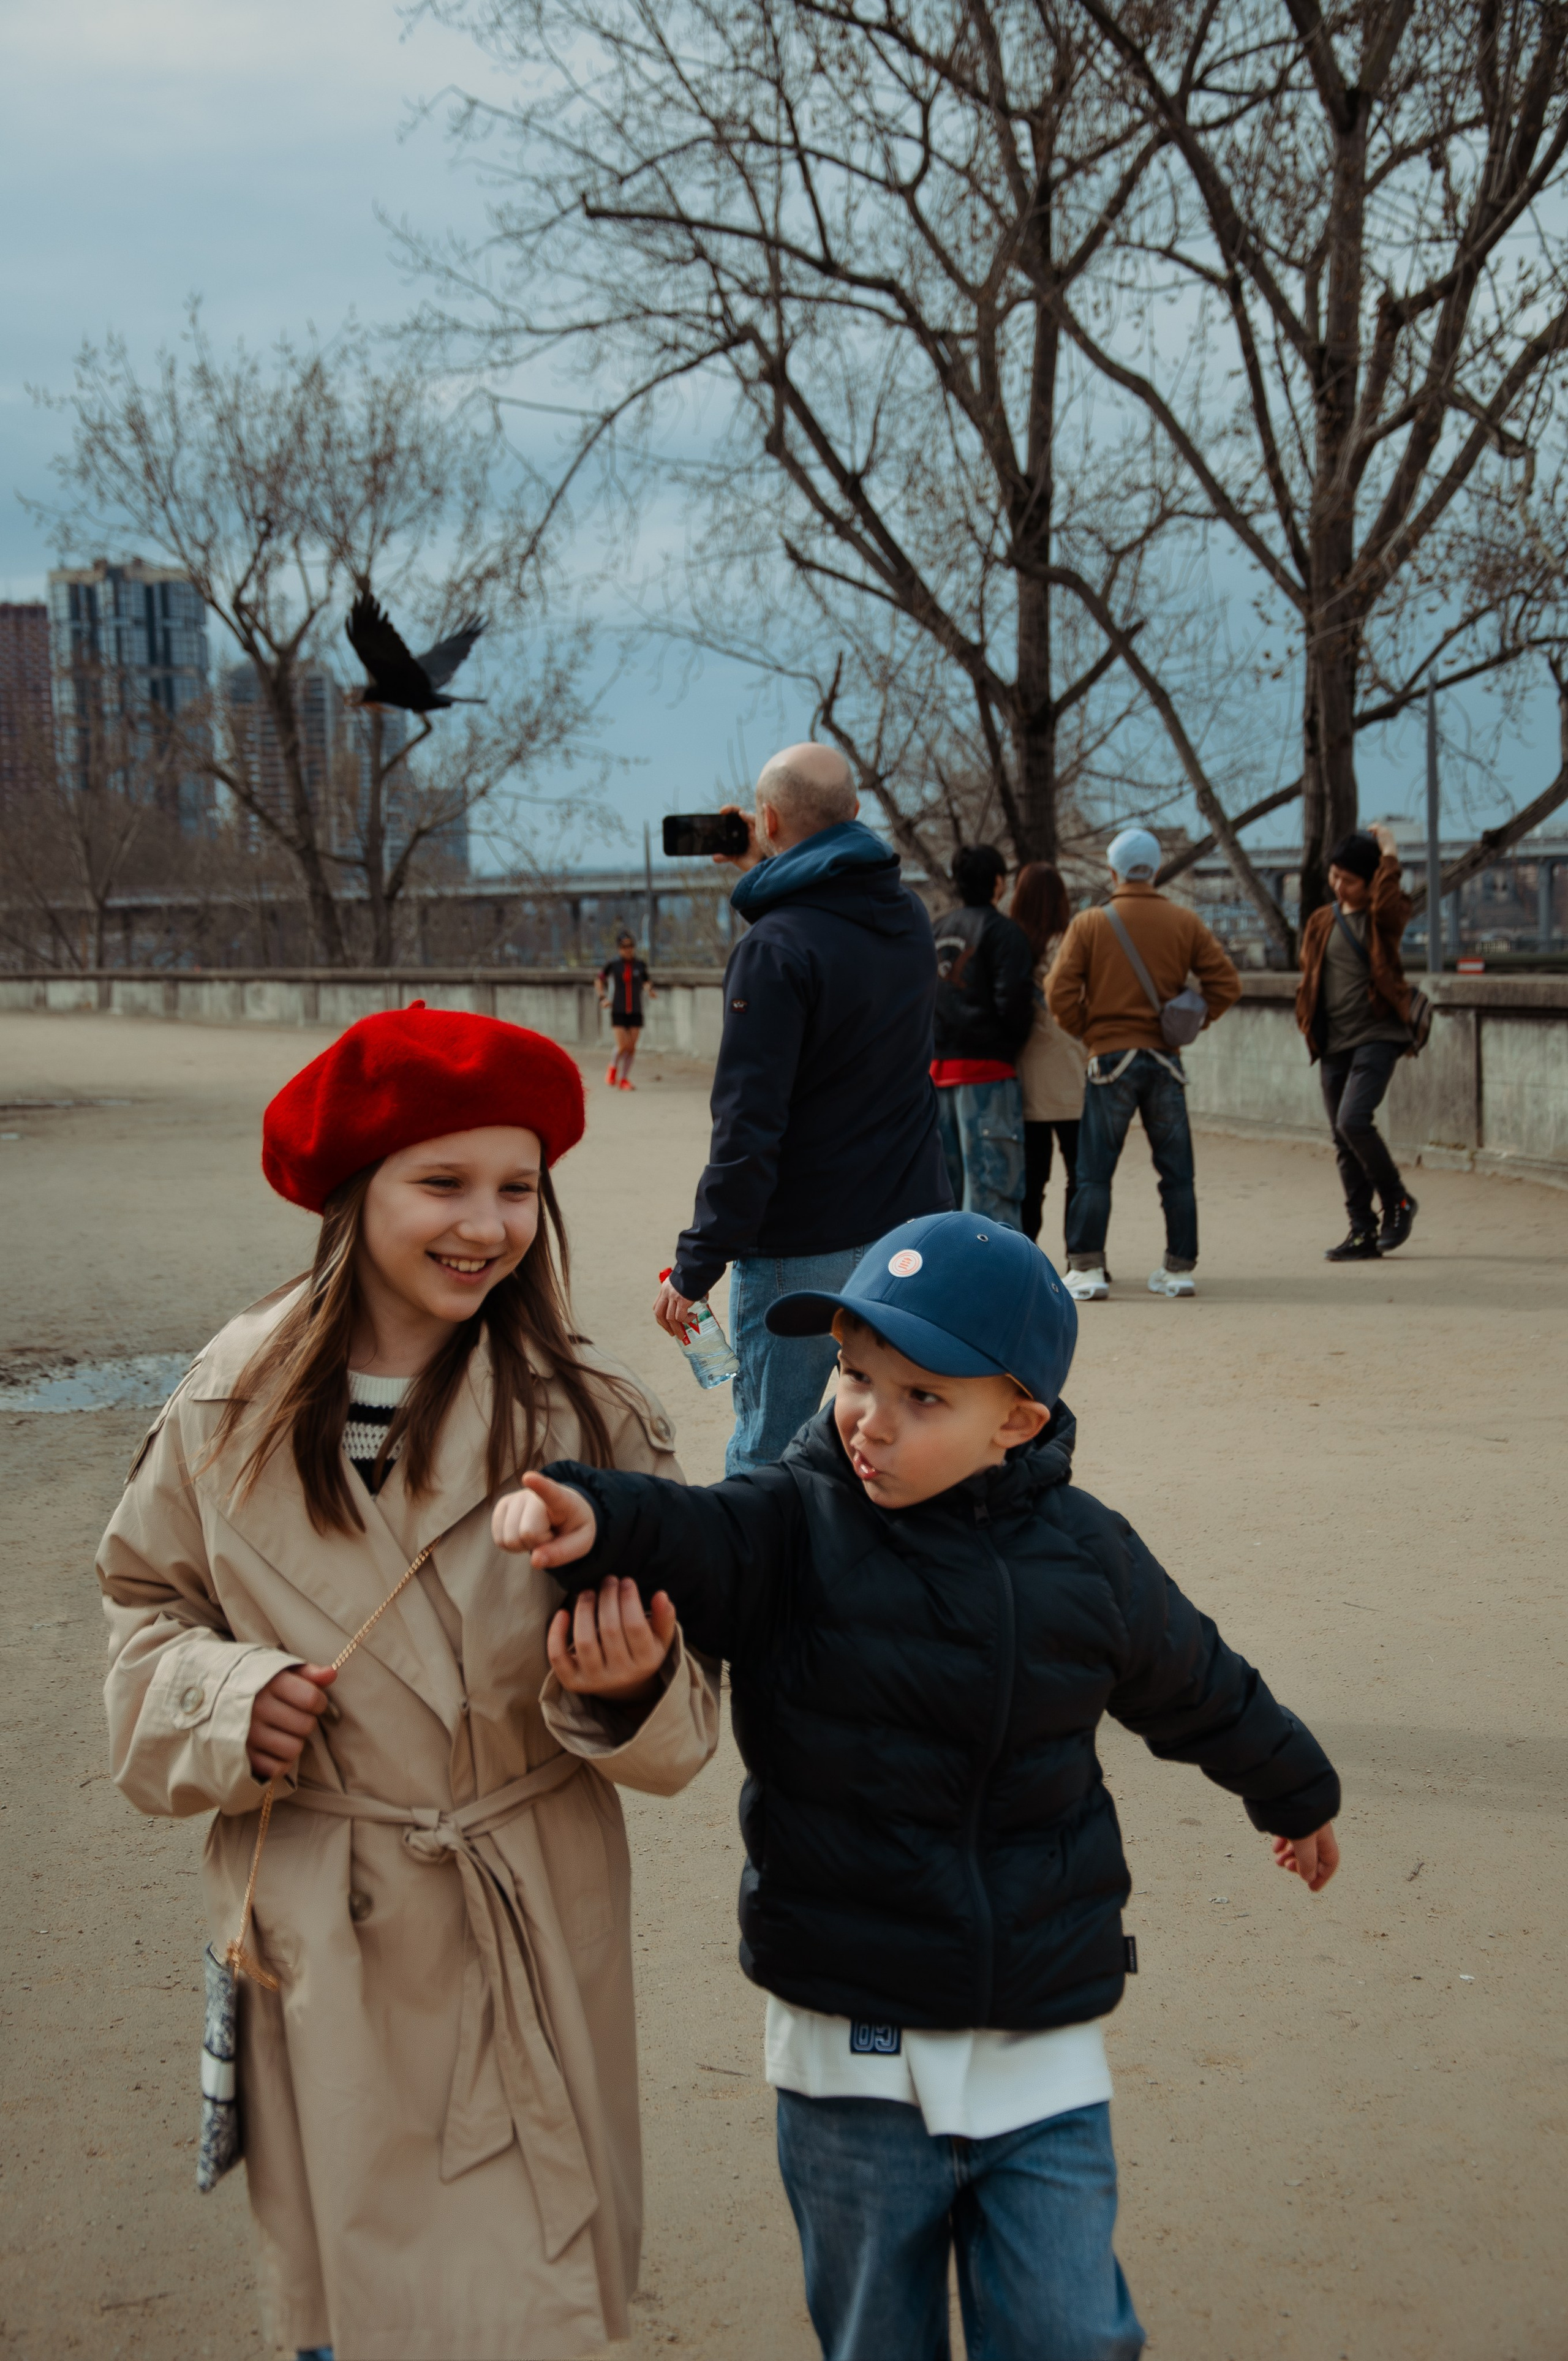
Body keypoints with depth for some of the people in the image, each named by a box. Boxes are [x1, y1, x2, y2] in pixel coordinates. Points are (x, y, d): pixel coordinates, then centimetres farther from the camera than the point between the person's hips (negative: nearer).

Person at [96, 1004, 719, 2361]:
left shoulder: (591, 1419, -10)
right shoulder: (236, 1410, -4)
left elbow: (674, 1733, -6)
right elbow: (147, 1601, 10)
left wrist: (628, 1687, -28)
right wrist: (221, 1702, -9)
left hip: (523, 1932, -1)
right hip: (312, 1946, 2)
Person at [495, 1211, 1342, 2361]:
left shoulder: (1087, 1556, -1)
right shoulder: (794, 1531, -9)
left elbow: (1200, 1689, 17)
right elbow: (697, 1536, -32)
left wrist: (1298, 1793, 34)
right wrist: (599, 1515, -54)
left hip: (1043, 2050, 1)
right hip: (850, 2053, 0)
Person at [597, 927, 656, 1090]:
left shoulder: (640, 964, 0)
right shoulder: (613, 965, -6)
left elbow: (645, 982, 15)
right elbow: (601, 980, 10)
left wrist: (650, 990, -6)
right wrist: (603, 998, 0)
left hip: (635, 1012, 3)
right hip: (618, 1011, -2)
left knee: (632, 1048, 1)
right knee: (623, 1046, -12)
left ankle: (624, 1079, 16)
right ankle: (613, 1069, 18)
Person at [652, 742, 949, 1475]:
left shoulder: (776, 948, -17)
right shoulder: (907, 920, 5)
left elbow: (748, 1130, -20)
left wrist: (695, 1267, -15)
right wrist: (763, 880, 25)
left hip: (804, 1251, -7)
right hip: (912, 1233, 7)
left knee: (765, 1463, 2)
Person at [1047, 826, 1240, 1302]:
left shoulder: (1088, 924, -2)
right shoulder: (1185, 923, 4)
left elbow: (1060, 993, -7)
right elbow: (1226, 984, 3)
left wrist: (1087, 1032, 7)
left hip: (1111, 1057, -2)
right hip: (1166, 1059, 2)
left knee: (1095, 1172, 1)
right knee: (1177, 1172, 9)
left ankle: (1087, 1269, -4)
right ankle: (1180, 1269, 12)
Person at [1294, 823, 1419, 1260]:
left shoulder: (1383, 916, -2)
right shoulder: (1322, 922, 13)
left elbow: (1387, 906, -27)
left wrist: (1390, 855, -17)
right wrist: (1310, 1027, 6)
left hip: (1376, 1036, -6)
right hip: (1334, 1043, 6)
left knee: (1353, 1121, -21)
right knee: (1343, 1141, 5)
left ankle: (1398, 1202, -1)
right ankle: (1363, 1232, 12)